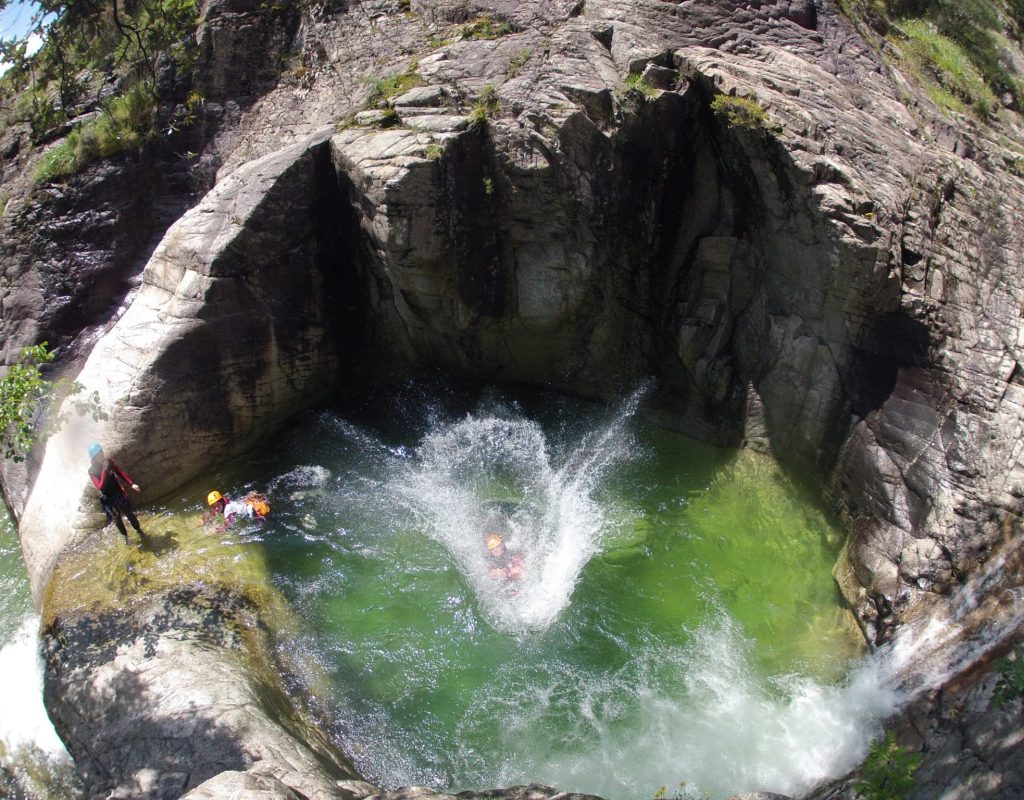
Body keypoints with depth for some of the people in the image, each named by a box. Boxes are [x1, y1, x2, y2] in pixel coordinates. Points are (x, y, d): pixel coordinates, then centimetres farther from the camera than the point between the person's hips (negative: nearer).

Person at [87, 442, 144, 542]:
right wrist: (104, 470, -38)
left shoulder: (109, 462, -12)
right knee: (117, 519, 17)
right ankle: (125, 536, 38)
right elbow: (101, 487, -31)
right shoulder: (92, 471, -20)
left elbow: (121, 473, -5)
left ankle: (139, 530, 39)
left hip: (119, 494, 2)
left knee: (129, 514, 17)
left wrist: (131, 484, -17)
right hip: (108, 500, -2)